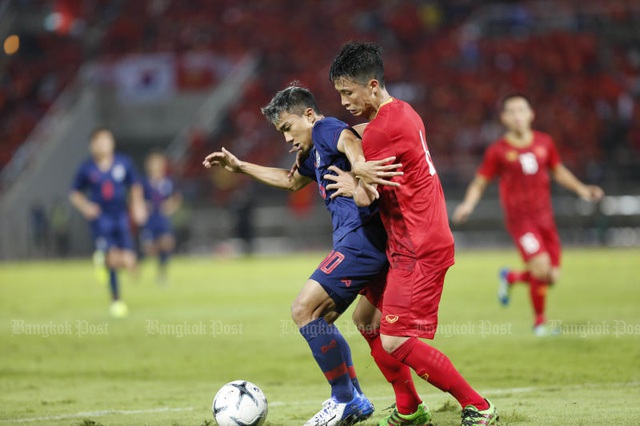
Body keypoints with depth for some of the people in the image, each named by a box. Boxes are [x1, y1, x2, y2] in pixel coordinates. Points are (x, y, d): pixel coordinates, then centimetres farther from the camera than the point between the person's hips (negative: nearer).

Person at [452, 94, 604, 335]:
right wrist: (468, 204, -17)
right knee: (541, 267, -19)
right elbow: (479, 183, 1)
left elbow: (558, 171, 22)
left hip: (544, 216, 5)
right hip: (519, 218, -5)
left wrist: (581, 189, 12)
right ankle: (539, 320, 4)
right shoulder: (498, 151, -4)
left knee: (551, 276, 0)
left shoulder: (544, 143, 7)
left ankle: (510, 278, 31)